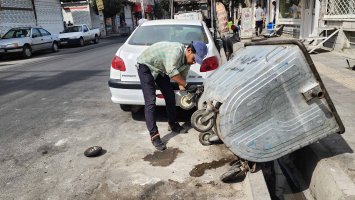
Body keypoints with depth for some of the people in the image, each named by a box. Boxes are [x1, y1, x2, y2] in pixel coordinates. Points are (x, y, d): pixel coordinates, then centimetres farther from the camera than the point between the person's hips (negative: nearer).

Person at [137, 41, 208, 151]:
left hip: (160, 68, 8)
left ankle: (173, 125, 25)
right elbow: (171, 72, -43)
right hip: (146, 65, -8)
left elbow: (181, 78, 2)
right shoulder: (177, 50, -34)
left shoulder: (187, 61, -7)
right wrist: (186, 85, -35)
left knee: (170, 96, 8)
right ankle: (154, 136, -12)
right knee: (150, 101, -15)